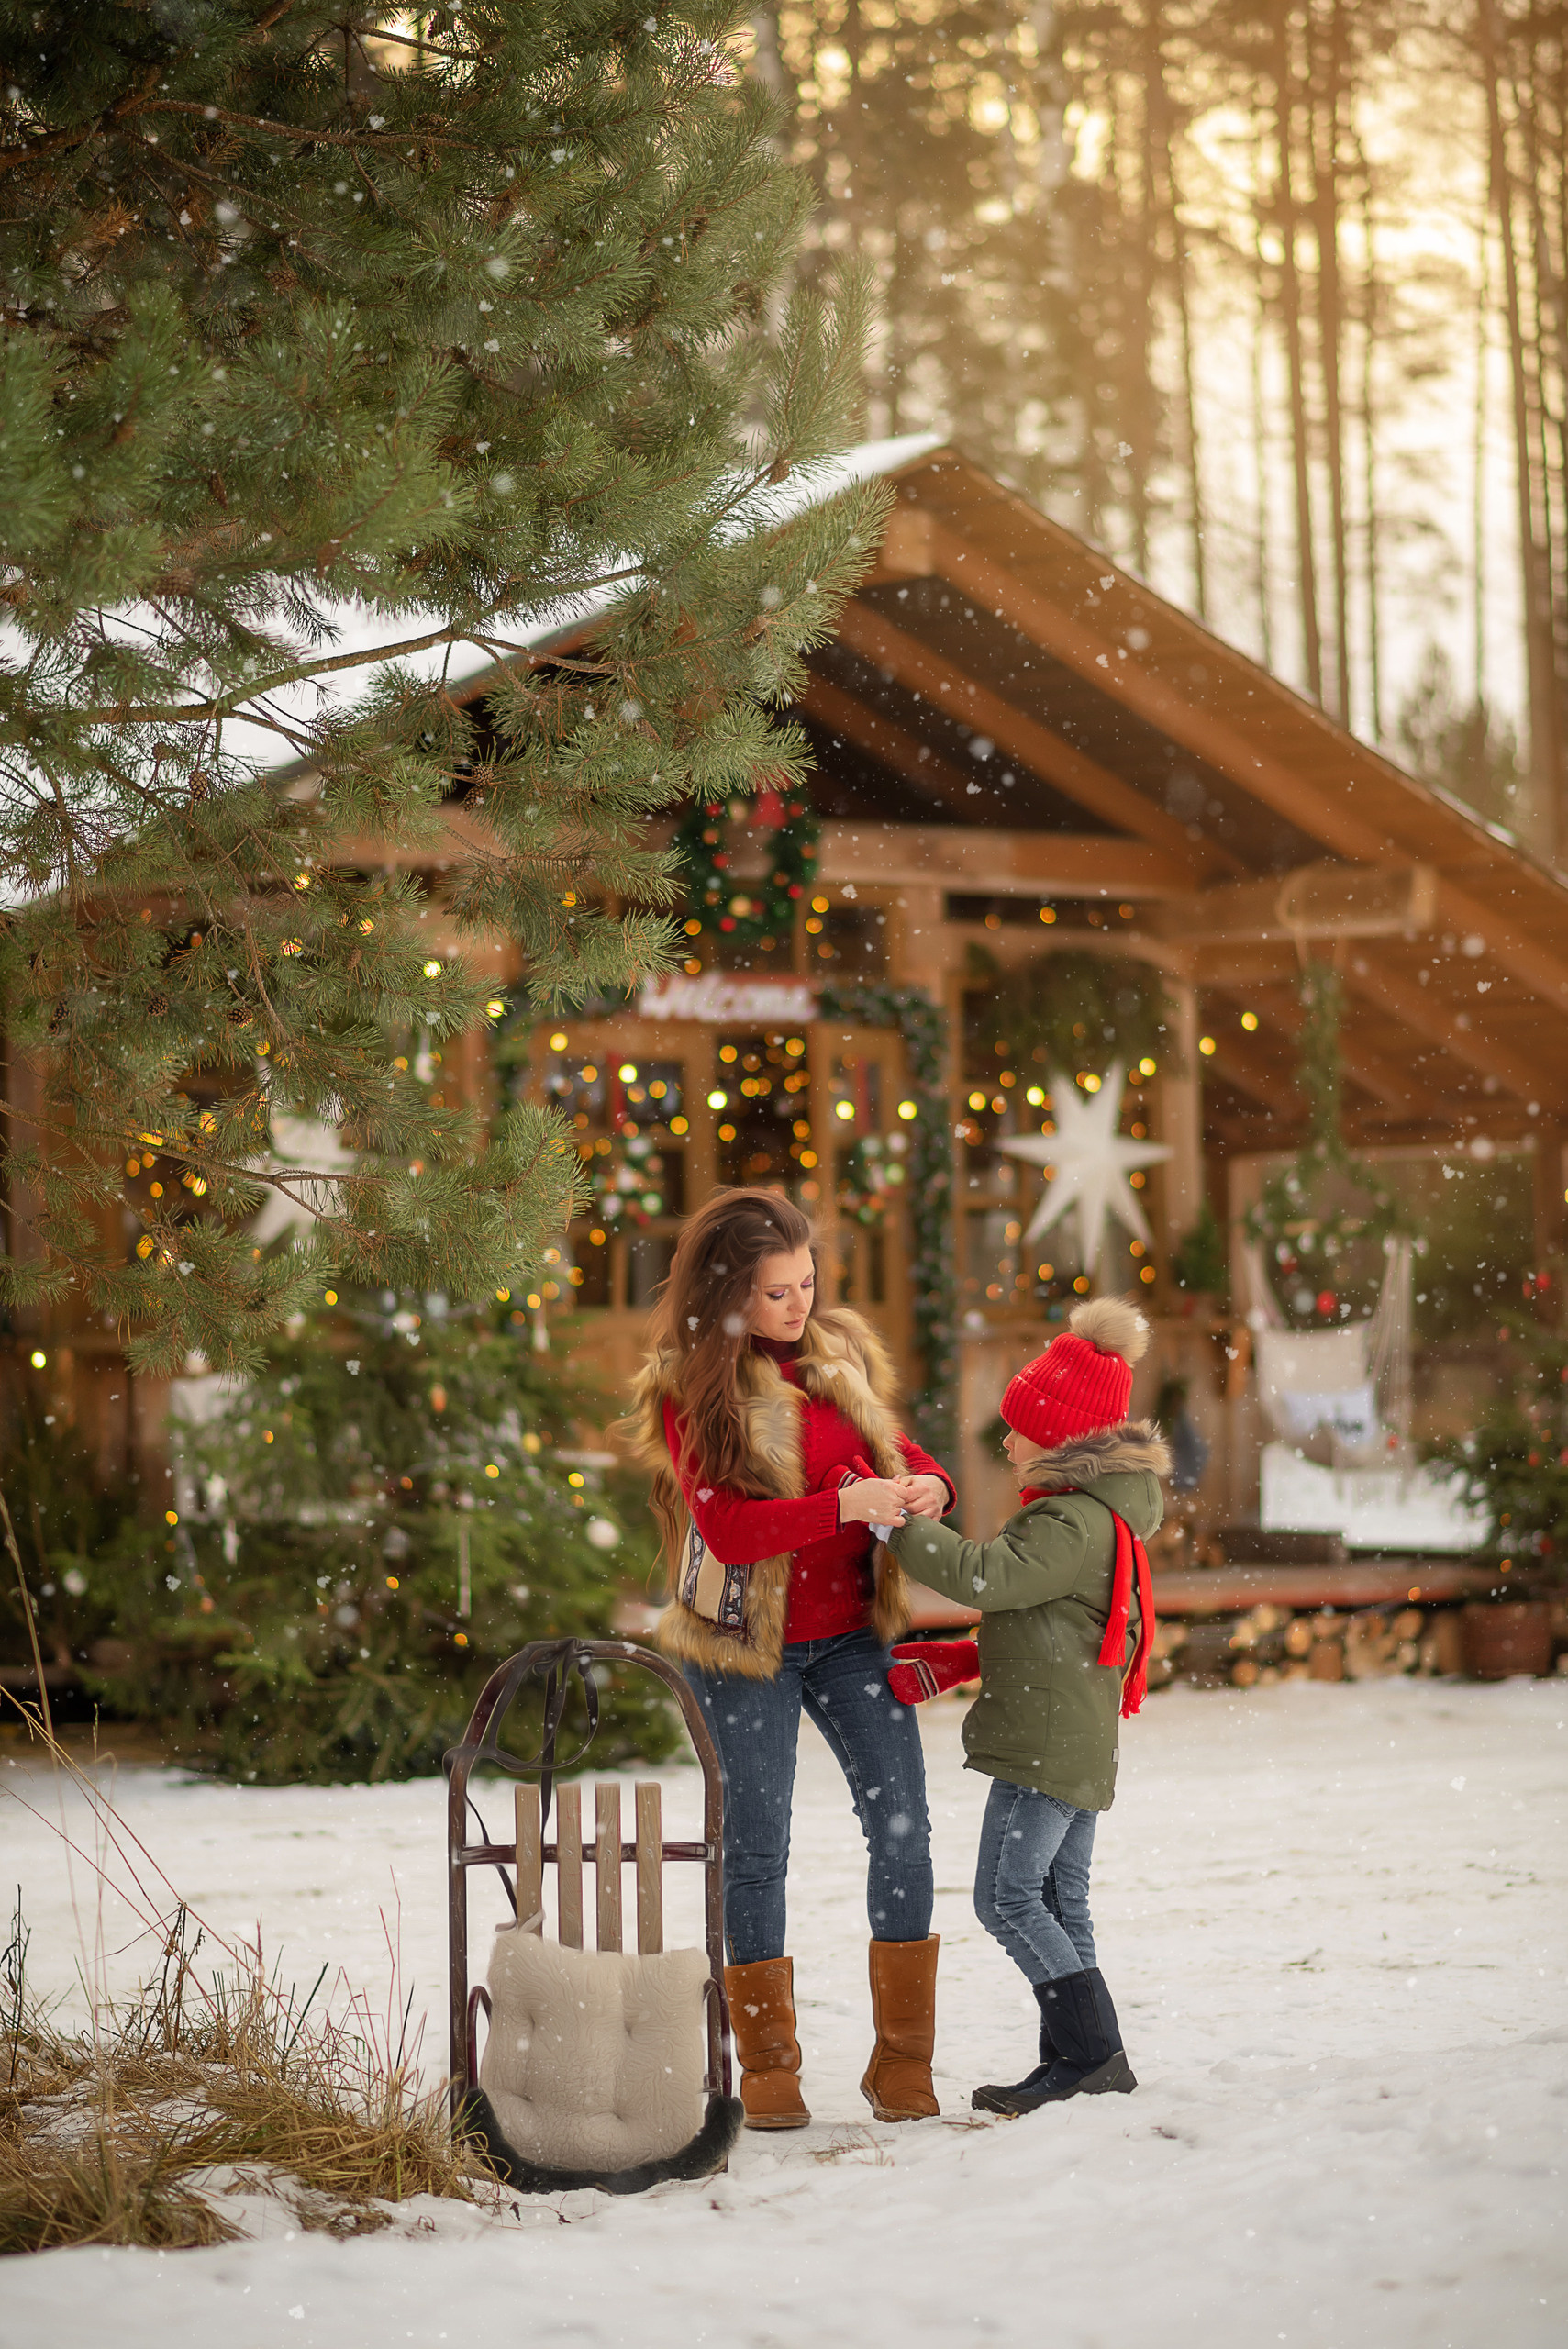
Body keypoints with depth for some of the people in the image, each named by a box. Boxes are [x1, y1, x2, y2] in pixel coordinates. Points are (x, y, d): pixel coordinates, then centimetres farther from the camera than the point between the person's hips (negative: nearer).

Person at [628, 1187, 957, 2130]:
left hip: (851, 1632, 4)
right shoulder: (690, 1386, -12)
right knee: (756, 1844, 3)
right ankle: (769, 2071, 14)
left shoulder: (843, 1349, 3)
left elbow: (895, 1444, 15)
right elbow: (726, 1527, -20)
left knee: (903, 1827, -3)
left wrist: (927, 1483, -8)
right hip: (746, 1640, -4)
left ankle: (902, 2061, 6)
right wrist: (844, 1504, -31)